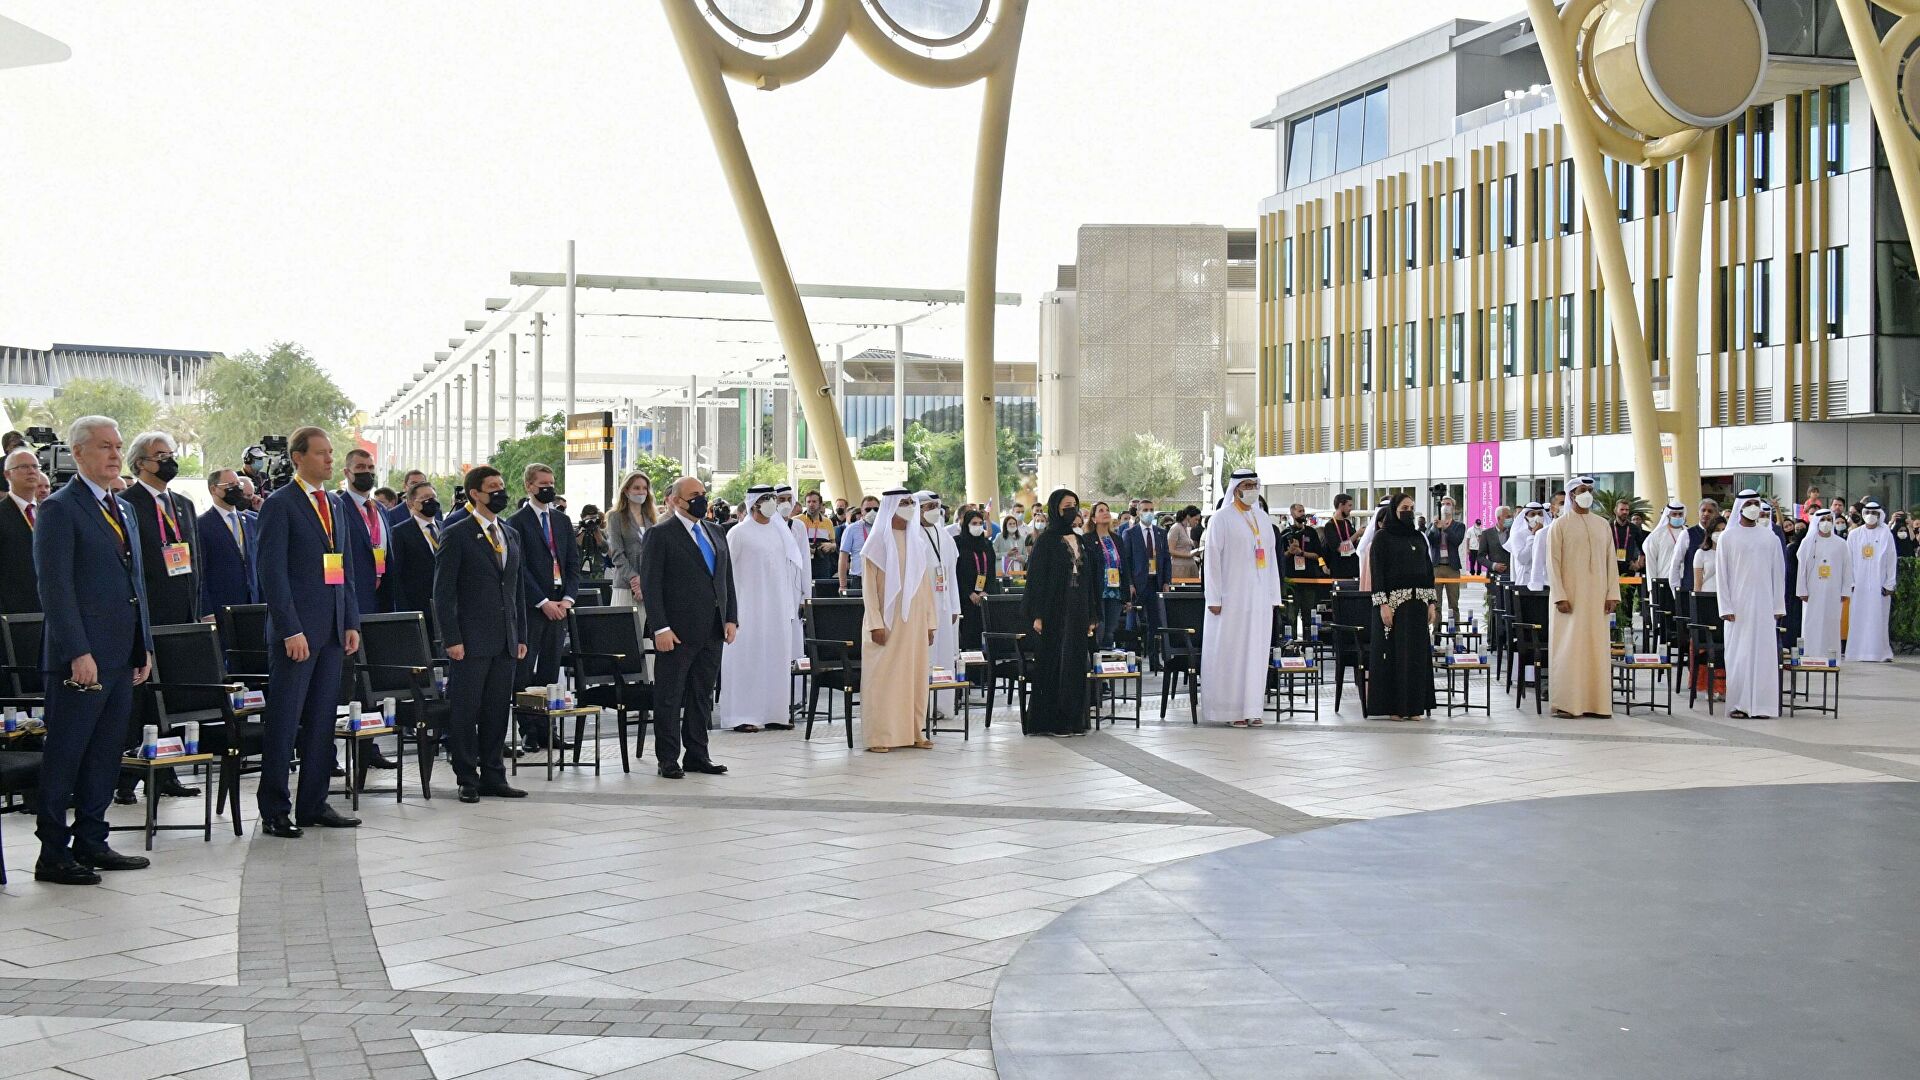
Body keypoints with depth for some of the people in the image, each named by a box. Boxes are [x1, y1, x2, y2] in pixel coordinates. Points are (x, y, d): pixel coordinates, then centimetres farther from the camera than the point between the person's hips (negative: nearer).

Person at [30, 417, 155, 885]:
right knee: (64, 755, -1)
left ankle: (90, 842, 20)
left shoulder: (123, 508, 18)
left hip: (121, 655, 8)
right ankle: (54, 853, 4)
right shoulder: (59, 509, -8)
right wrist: (78, 653, -19)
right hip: (82, 658, -8)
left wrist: (144, 646, 16)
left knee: (105, 755, 12)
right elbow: (55, 587, -14)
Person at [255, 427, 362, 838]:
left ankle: (313, 804, 17)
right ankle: (274, 812, 4)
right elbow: (273, 572, -12)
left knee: (322, 722, 10)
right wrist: (291, 630, -17)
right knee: (284, 723, -1)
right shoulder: (279, 504, -7)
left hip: (332, 629, 7)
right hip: (296, 629, -7)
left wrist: (352, 623, 11)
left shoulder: (337, 506, 16)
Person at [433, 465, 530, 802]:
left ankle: (493, 778, 16)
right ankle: (468, 780, 7)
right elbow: (443, 592, -8)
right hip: (472, 641, -6)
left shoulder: (512, 536, 15)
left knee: (498, 711, 9)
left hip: (505, 641, 6)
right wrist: (452, 639, -14)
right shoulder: (457, 535, -5)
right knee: (466, 711, 0)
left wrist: (521, 635, 13)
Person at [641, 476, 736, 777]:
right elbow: (650, 585, -10)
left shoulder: (715, 532, 14)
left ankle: (696, 755, 19)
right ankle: (668, 760, 7)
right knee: (669, 697, 1)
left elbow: (727, 578, 16)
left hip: (711, 631, 6)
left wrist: (731, 618, 6)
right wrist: (660, 628, -17)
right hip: (677, 632, -6)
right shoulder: (660, 535, -6)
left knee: (702, 696, 11)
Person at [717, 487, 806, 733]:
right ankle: (742, 715, -1)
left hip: (777, 607, 6)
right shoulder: (739, 533, -5)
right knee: (747, 657, -4)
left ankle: (774, 714, 12)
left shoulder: (780, 531, 11)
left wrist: (791, 604, 13)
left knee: (776, 658, 6)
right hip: (749, 606, -6)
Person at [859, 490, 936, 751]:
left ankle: (912, 732, 12)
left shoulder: (918, 545, 12)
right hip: (887, 622, -5)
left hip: (914, 622, 5)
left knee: (914, 676, 5)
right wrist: (876, 624, -15)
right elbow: (868, 586, -8)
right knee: (882, 678, -5)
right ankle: (879, 737, -3)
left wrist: (929, 623, 9)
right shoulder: (877, 544, -4)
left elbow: (925, 586, 14)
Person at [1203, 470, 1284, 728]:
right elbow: (1212, 558, -6)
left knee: (1256, 650, 5)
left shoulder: (1263, 519, 14)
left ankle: (1252, 708, 11)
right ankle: (1231, 709, 0)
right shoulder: (1222, 518, -3)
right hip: (1231, 597, -5)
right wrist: (1214, 598, -12)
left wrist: (1273, 596, 11)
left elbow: (1270, 558, 16)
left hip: (1259, 598, 5)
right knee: (1230, 651, -4)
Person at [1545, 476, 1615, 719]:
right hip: (1569, 597, -4)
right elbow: (1553, 563, -6)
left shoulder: (1602, 524, 11)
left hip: (1596, 597, 4)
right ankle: (1565, 704, -2)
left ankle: (1595, 702, 6)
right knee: (1568, 648, -5)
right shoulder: (1560, 525, -1)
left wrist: (1612, 594, 2)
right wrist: (1560, 597, -14)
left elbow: (1610, 560, 10)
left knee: (1597, 647, 2)